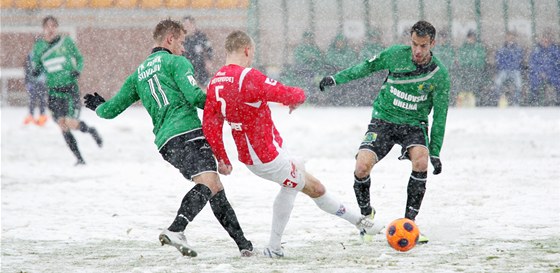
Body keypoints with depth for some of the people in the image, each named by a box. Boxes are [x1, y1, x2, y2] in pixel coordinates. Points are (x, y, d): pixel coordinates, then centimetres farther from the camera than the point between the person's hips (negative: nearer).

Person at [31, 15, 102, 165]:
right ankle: (79, 158, 4)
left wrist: (77, 70, -9)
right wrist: (36, 72, -11)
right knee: (62, 125, -7)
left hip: (71, 87, -2)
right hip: (54, 90, 2)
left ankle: (91, 130, 19)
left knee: (71, 123, -15)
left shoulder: (66, 42, -2)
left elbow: (79, 58, 11)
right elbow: (37, 66, 12)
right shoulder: (38, 47, 2)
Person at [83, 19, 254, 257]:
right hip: (186, 131, -8)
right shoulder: (176, 62, 5)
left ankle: (243, 243, 8)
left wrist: (98, 107, 48)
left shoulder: (138, 74, 24)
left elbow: (111, 110, 25)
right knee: (207, 182, -22)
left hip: (165, 143, 8)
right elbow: (194, 96, -10)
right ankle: (175, 231, -42)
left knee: (215, 188, 11)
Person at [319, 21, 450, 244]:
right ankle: (366, 213, 9)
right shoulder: (397, 54, -8)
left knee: (421, 161, -30)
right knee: (362, 167, -19)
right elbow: (368, 67, 9)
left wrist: (435, 152, -5)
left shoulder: (439, 74, -10)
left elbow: (440, 115, -4)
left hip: (414, 124, -1)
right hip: (383, 120, 1)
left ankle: (409, 222, -17)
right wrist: (337, 78, 6)